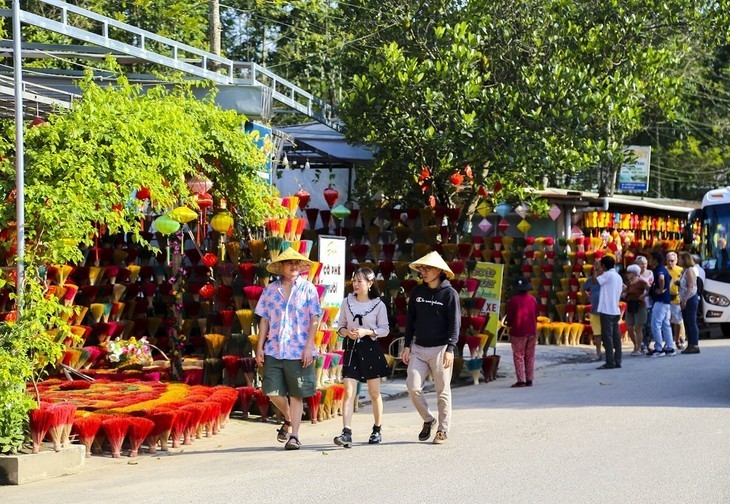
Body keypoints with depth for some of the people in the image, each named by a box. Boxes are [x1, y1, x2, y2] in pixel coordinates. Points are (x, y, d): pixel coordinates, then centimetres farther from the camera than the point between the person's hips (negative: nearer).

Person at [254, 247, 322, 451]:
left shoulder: (308, 289, 2)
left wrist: (309, 346, -9)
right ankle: (288, 420, 26)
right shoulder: (270, 290, 9)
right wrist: (260, 346, 4)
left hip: (298, 351, -2)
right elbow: (264, 319, 11)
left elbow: (314, 319, -1)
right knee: (272, 392, 0)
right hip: (274, 350, 2)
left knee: (296, 394, 1)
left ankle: (294, 435, 7)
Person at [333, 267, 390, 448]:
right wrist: (347, 332, -11)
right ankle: (346, 433, -16)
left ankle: (377, 430, 23)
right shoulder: (347, 302, 5)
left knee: (374, 393, 8)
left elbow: (384, 329, -1)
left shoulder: (378, 305, -2)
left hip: (371, 349, -1)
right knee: (348, 392, -10)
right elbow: (341, 326, 11)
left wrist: (366, 332, -15)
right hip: (351, 348, 1)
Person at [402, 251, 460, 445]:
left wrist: (450, 349, -15)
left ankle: (443, 430, 10)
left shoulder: (449, 293, -5)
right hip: (418, 348, 4)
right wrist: (407, 345, 9)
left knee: (443, 392, 1)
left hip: (440, 349, -4)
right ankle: (428, 420, 15)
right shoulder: (417, 292, 10)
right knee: (413, 387, -6)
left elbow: (455, 323, -7)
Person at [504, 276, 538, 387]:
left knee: (518, 356, -1)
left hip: (518, 332, -5)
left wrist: (508, 324, 15)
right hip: (532, 331, 5)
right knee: (530, 356, 11)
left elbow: (510, 316, -7)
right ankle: (529, 380, 12)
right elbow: (536, 315, 12)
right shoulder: (533, 300, 4)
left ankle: (521, 380, -5)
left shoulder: (514, 300, -13)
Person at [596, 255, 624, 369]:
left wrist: (601, 272, -1)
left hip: (607, 310, -8)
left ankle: (610, 362, -10)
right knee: (616, 336, 8)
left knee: (607, 336, -7)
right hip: (616, 310, 8)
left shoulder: (608, 275, -10)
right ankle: (617, 361, 8)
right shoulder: (618, 276, 14)